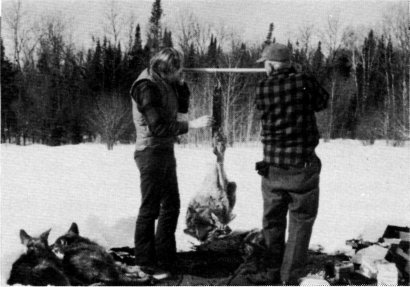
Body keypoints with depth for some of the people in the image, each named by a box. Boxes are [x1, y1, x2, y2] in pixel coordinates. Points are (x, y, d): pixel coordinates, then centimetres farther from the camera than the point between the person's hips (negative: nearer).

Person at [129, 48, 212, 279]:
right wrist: (192, 124, -26)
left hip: (166, 152, 10)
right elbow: (158, 127, -25)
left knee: (171, 206, 16)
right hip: (151, 153, -10)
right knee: (150, 209, 0)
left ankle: (165, 258, 28)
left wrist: (181, 83, 1)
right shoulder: (147, 87, -19)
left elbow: (182, 107, 16)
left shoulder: (166, 84, 8)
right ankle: (145, 261, 12)